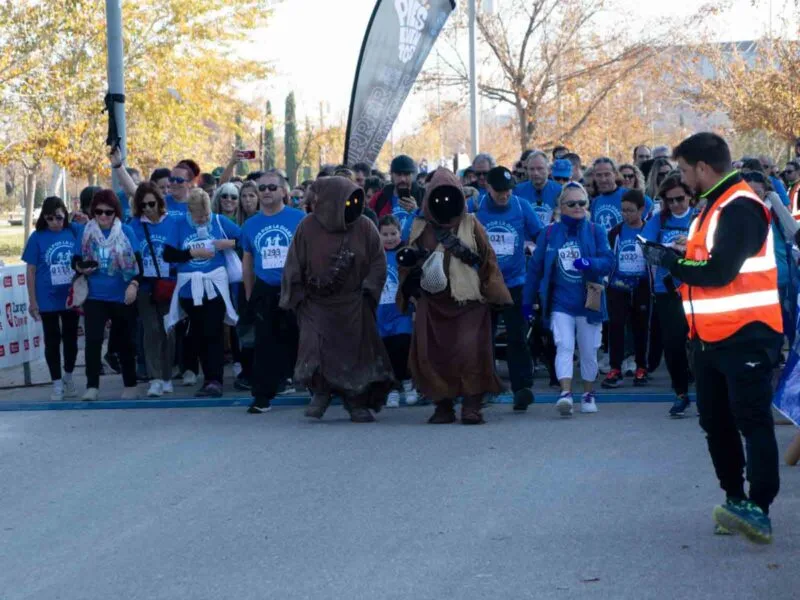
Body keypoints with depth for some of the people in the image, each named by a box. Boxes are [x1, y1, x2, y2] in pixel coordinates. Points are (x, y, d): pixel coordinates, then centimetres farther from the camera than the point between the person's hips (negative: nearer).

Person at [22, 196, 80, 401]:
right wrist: (32, 301, -5)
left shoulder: (74, 233, -4)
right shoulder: (38, 238, -7)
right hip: (48, 300, -2)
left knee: (71, 339, 14)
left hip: (71, 298, 2)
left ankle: (68, 376, 34)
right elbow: (31, 271, -4)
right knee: (52, 341, 7)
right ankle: (57, 383, 18)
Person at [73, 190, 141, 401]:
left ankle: (130, 385, 22)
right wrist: (80, 268, -14)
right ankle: (92, 386, -9)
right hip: (94, 296, 1)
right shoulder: (86, 232, 3)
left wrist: (134, 284, -20)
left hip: (122, 296, -1)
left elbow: (137, 261, -5)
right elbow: (76, 259, 10)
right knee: (93, 340, -11)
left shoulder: (126, 232, -2)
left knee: (125, 342, 9)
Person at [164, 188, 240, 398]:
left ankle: (215, 380, -9)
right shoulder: (179, 225, 1)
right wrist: (193, 252, -11)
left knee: (213, 333, -9)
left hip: (215, 286, -2)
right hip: (189, 288, 2)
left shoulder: (220, 222, 0)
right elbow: (168, 255, -3)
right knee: (197, 335, 10)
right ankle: (209, 377, 21)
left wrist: (229, 243, -14)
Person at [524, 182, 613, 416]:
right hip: (560, 303, -1)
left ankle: (588, 394, 26)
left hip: (588, 302, 1)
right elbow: (535, 267, 7)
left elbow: (608, 261, -8)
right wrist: (528, 300, 8)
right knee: (564, 346, -16)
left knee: (588, 351, 10)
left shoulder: (596, 232, 2)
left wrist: (589, 263, -29)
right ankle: (566, 393, -25)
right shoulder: (549, 233, 3)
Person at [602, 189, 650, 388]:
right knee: (616, 325, -7)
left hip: (641, 288, -1)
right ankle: (615, 369, -5)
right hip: (618, 286, 1)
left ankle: (641, 368, 19)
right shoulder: (615, 233, 2)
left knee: (640, 327, 8)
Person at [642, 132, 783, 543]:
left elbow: (719, 271, -24)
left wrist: (669, 262, -13)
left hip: (745, 335, -10)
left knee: (752, 423, -11)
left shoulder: (740, 208, -16)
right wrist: (672, 260, 0)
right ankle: (735, 500, 23)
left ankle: (758, 510, -13)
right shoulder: (712, 206, 16)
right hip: (711, 336, 10)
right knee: (716, 422, 14)